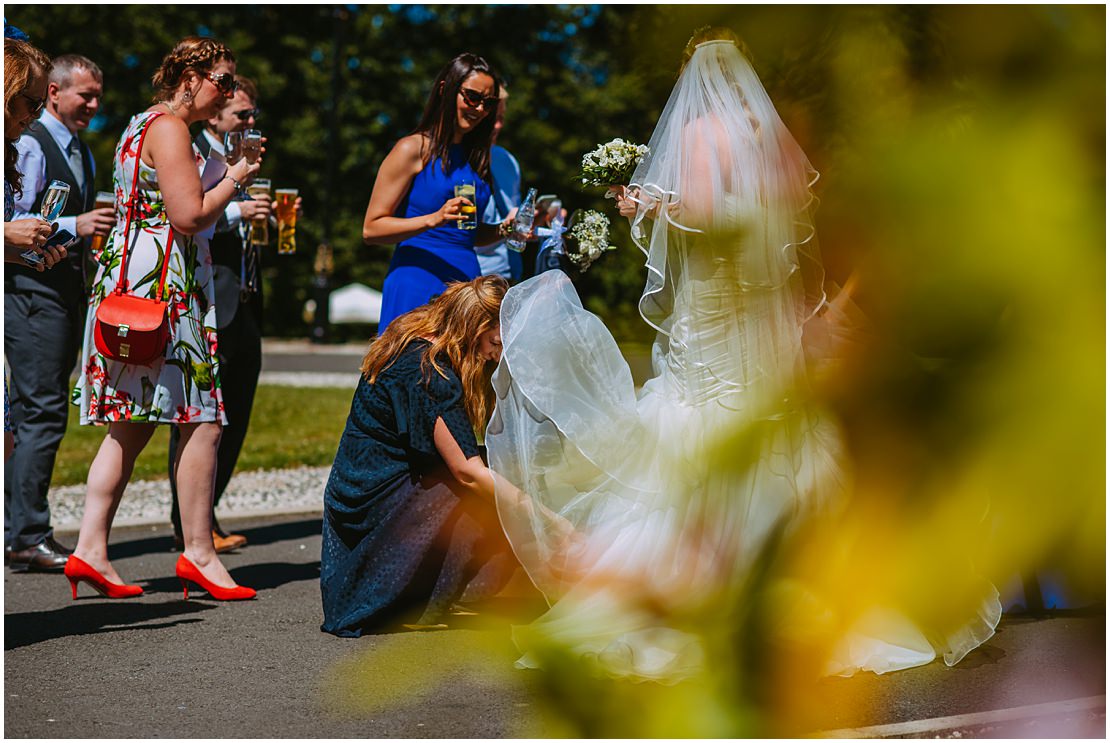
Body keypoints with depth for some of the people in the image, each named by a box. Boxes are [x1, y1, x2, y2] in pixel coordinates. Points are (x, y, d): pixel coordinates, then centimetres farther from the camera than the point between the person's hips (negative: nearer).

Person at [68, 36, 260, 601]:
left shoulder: (145, 125, 22)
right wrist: (234, 180, -3)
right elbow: (191, 215, -18)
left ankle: (90, 549, 5)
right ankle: (198, 553, -3)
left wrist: (229, 186, 21)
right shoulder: (170, 129, -10)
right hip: (165, 284, -11)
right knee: (201, 420, -6)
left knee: (131, 425, 8)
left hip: (133, 277, 11)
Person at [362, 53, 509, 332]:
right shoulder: (413, 149, -2)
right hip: (419, 285, -6)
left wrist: (502, 231, 9)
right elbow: (371, 229, -9)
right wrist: (434, 218, -19)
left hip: (468, 284, 6)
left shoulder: (474, 157, 18)